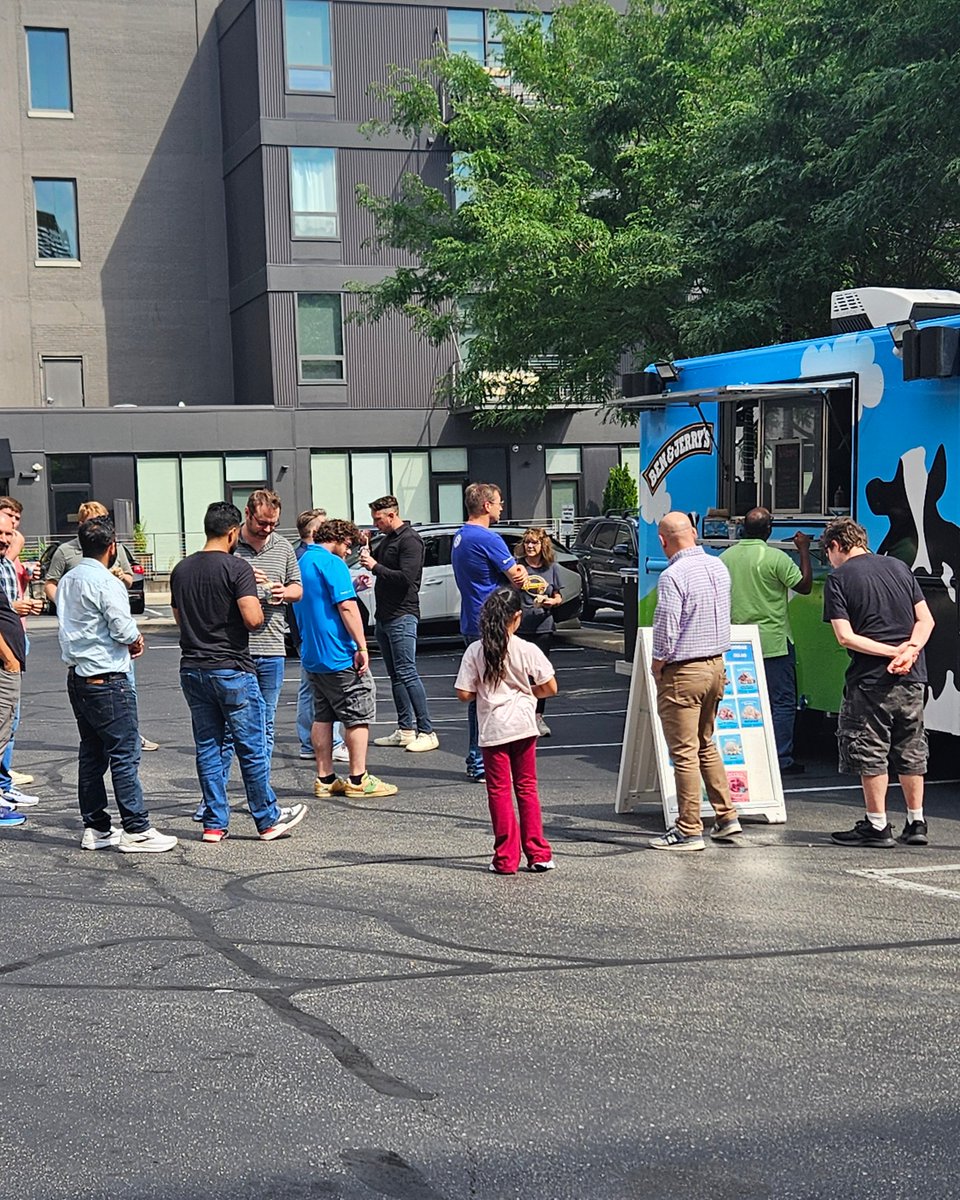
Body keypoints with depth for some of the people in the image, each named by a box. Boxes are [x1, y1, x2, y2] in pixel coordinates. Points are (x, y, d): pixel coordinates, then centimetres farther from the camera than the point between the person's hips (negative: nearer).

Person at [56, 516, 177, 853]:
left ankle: (95, 828, 17)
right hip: (107, 680, -9)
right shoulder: (106, 582, -16)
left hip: (77, 678, 9)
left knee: (91, 754, 13)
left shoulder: (67, 581, 11)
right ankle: (135, 830, -3)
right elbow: (124, 629, -20)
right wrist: (136, 639, 3)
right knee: (125, 755, -4)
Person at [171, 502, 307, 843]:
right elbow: (252, 619, -20)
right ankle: (268, 819, 11)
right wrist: (258, 608, 1)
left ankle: (214, 822, 12)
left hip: (192, 670, 6)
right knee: (251, 747, 3)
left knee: (208, 747, 9)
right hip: (232, 668, -6)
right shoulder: (237, 568, -12)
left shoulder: (181, 570, 8)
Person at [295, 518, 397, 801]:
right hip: (339, 655, -9)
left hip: (311, 656, 9)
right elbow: (346, 606, -19)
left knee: (322, 716, 12)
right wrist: (362, 647, -19)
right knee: (358, 715, 0)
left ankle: (325, 779, 14)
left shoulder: (302, 562, 15)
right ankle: (358, 780, 1)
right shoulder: (332, 563, -13)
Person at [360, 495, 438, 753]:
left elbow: (406, 577, -21)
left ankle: (427, 732, -12)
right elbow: (377, 563, 25)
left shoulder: (410, 540, -12)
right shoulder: (387, 539, 18)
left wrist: (375, 566, -17)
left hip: (402, 616, -10)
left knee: (407, 673, -13)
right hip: (384, 616, 10)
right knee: (395, 675, 11)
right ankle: (405, 730, 16)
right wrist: (366, 551, 6)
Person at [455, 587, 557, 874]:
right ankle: (538, 854, 14)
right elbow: (550, 688, -5)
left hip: (493, 730, -1)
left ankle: (506, 858, 6)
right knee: (527, 788, 13)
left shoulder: (475, 651, -7)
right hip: (523, 725, 1)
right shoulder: (528, 650, -7)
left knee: (499, 792, 6)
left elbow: (464, 694, -9)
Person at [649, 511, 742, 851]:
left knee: (685, 753, -1)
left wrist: (657, 666, -4)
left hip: (683, 672, -8)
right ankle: (726, 816, 20)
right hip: (716, 664, 8)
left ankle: (689, 831, 4)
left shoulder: (673, 576, -18)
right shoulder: (719, 567, 6)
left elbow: (666, 631, -19)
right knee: (706, 745, 20)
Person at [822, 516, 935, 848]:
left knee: (870, 753, 3)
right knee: (911, 750, 14)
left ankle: (877, 826, 7)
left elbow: (845, 637, -14)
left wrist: (893, 652, -14)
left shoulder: (838, 579, -5)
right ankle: (916, 824, 18)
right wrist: (909, 650, -9)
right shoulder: (899, 567, 11)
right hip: (912, 678, 6)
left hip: (870, 680, -5)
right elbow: (926, 620, 6)